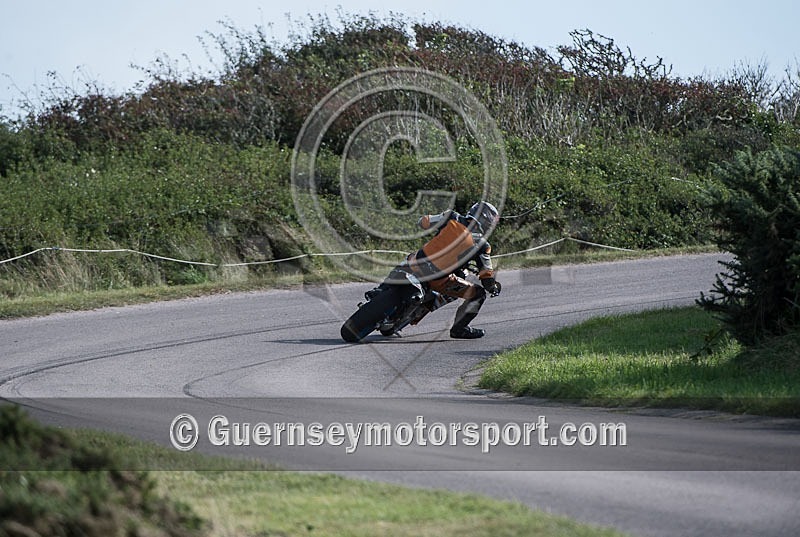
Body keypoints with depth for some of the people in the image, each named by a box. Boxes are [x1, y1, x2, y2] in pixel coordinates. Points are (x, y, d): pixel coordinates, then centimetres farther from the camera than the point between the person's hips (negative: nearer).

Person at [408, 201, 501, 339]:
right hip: (437, 280, -4)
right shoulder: (481, 245, -4)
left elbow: (423, 222, 13)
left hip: (416, 264, 4)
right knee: (478, 294, 10)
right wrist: (494, 288, 25)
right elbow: (488, 281, 1)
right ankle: (459, 329, 11)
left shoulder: (452, 218, 1)